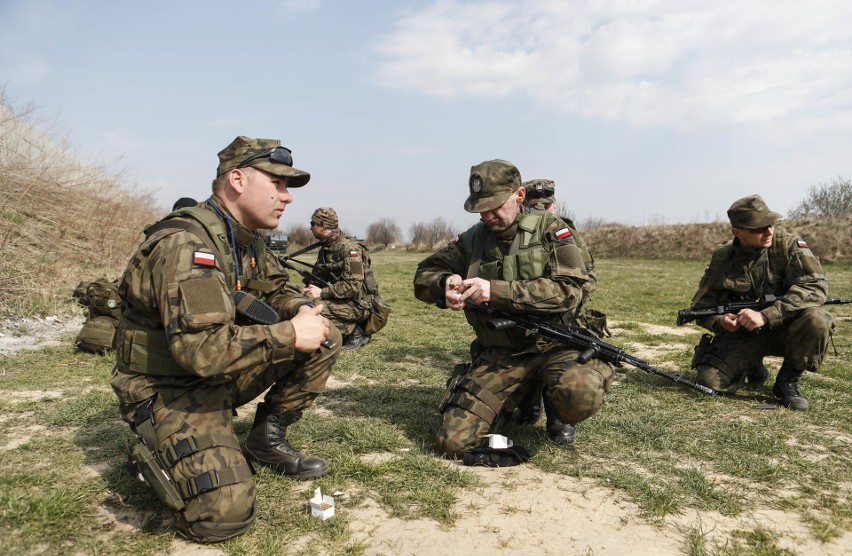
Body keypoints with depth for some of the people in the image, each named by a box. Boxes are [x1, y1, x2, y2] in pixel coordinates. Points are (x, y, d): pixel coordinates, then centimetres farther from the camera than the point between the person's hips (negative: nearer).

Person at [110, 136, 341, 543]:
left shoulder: (247, 239, 1)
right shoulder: (187, 243, -27)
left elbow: (276, 288, 14)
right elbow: (202, 349, -36)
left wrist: (304, 310, -10)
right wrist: (289, 334, -28)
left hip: (222, 373, 8)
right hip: (167, 388, -8)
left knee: (325, 339, -2)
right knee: (225, 514, -22)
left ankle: (267, 438, 10)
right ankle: (152, 456, 6)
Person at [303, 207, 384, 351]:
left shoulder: (350, 248, -17)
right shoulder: (324, 248, 11)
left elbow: (353, 286, -24)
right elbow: (317, 276, 16)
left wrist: (322, 293, -23)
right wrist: (312, 289, -7)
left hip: (359, 303, -9)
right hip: (341, 300, 9)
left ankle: (354, 332, -7)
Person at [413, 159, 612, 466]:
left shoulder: (549, 228, -2)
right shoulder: (473, 239, 6)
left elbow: (568, 291, -15)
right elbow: (423, 276, 11)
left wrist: (497, 291, -24)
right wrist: (446, 282, -15)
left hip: (554, 344, -2)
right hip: (497, 355, 3)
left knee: (583, 392, -36)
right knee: (454, 442, -10)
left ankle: (560, 417, 4)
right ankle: (523, 395, 18)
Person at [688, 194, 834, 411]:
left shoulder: (789, 244, -12)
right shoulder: (722, 258, -6)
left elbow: (815, 285, -25)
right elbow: (702, 305, 0)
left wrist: (766, 315, -35)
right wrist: (720, 321, -24)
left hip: (782, 328, -1)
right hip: (741, 335, 1)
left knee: (816, 319, -33)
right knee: (709, 381, -19)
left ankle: (788, 380, -7)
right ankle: (752, 367, 17)